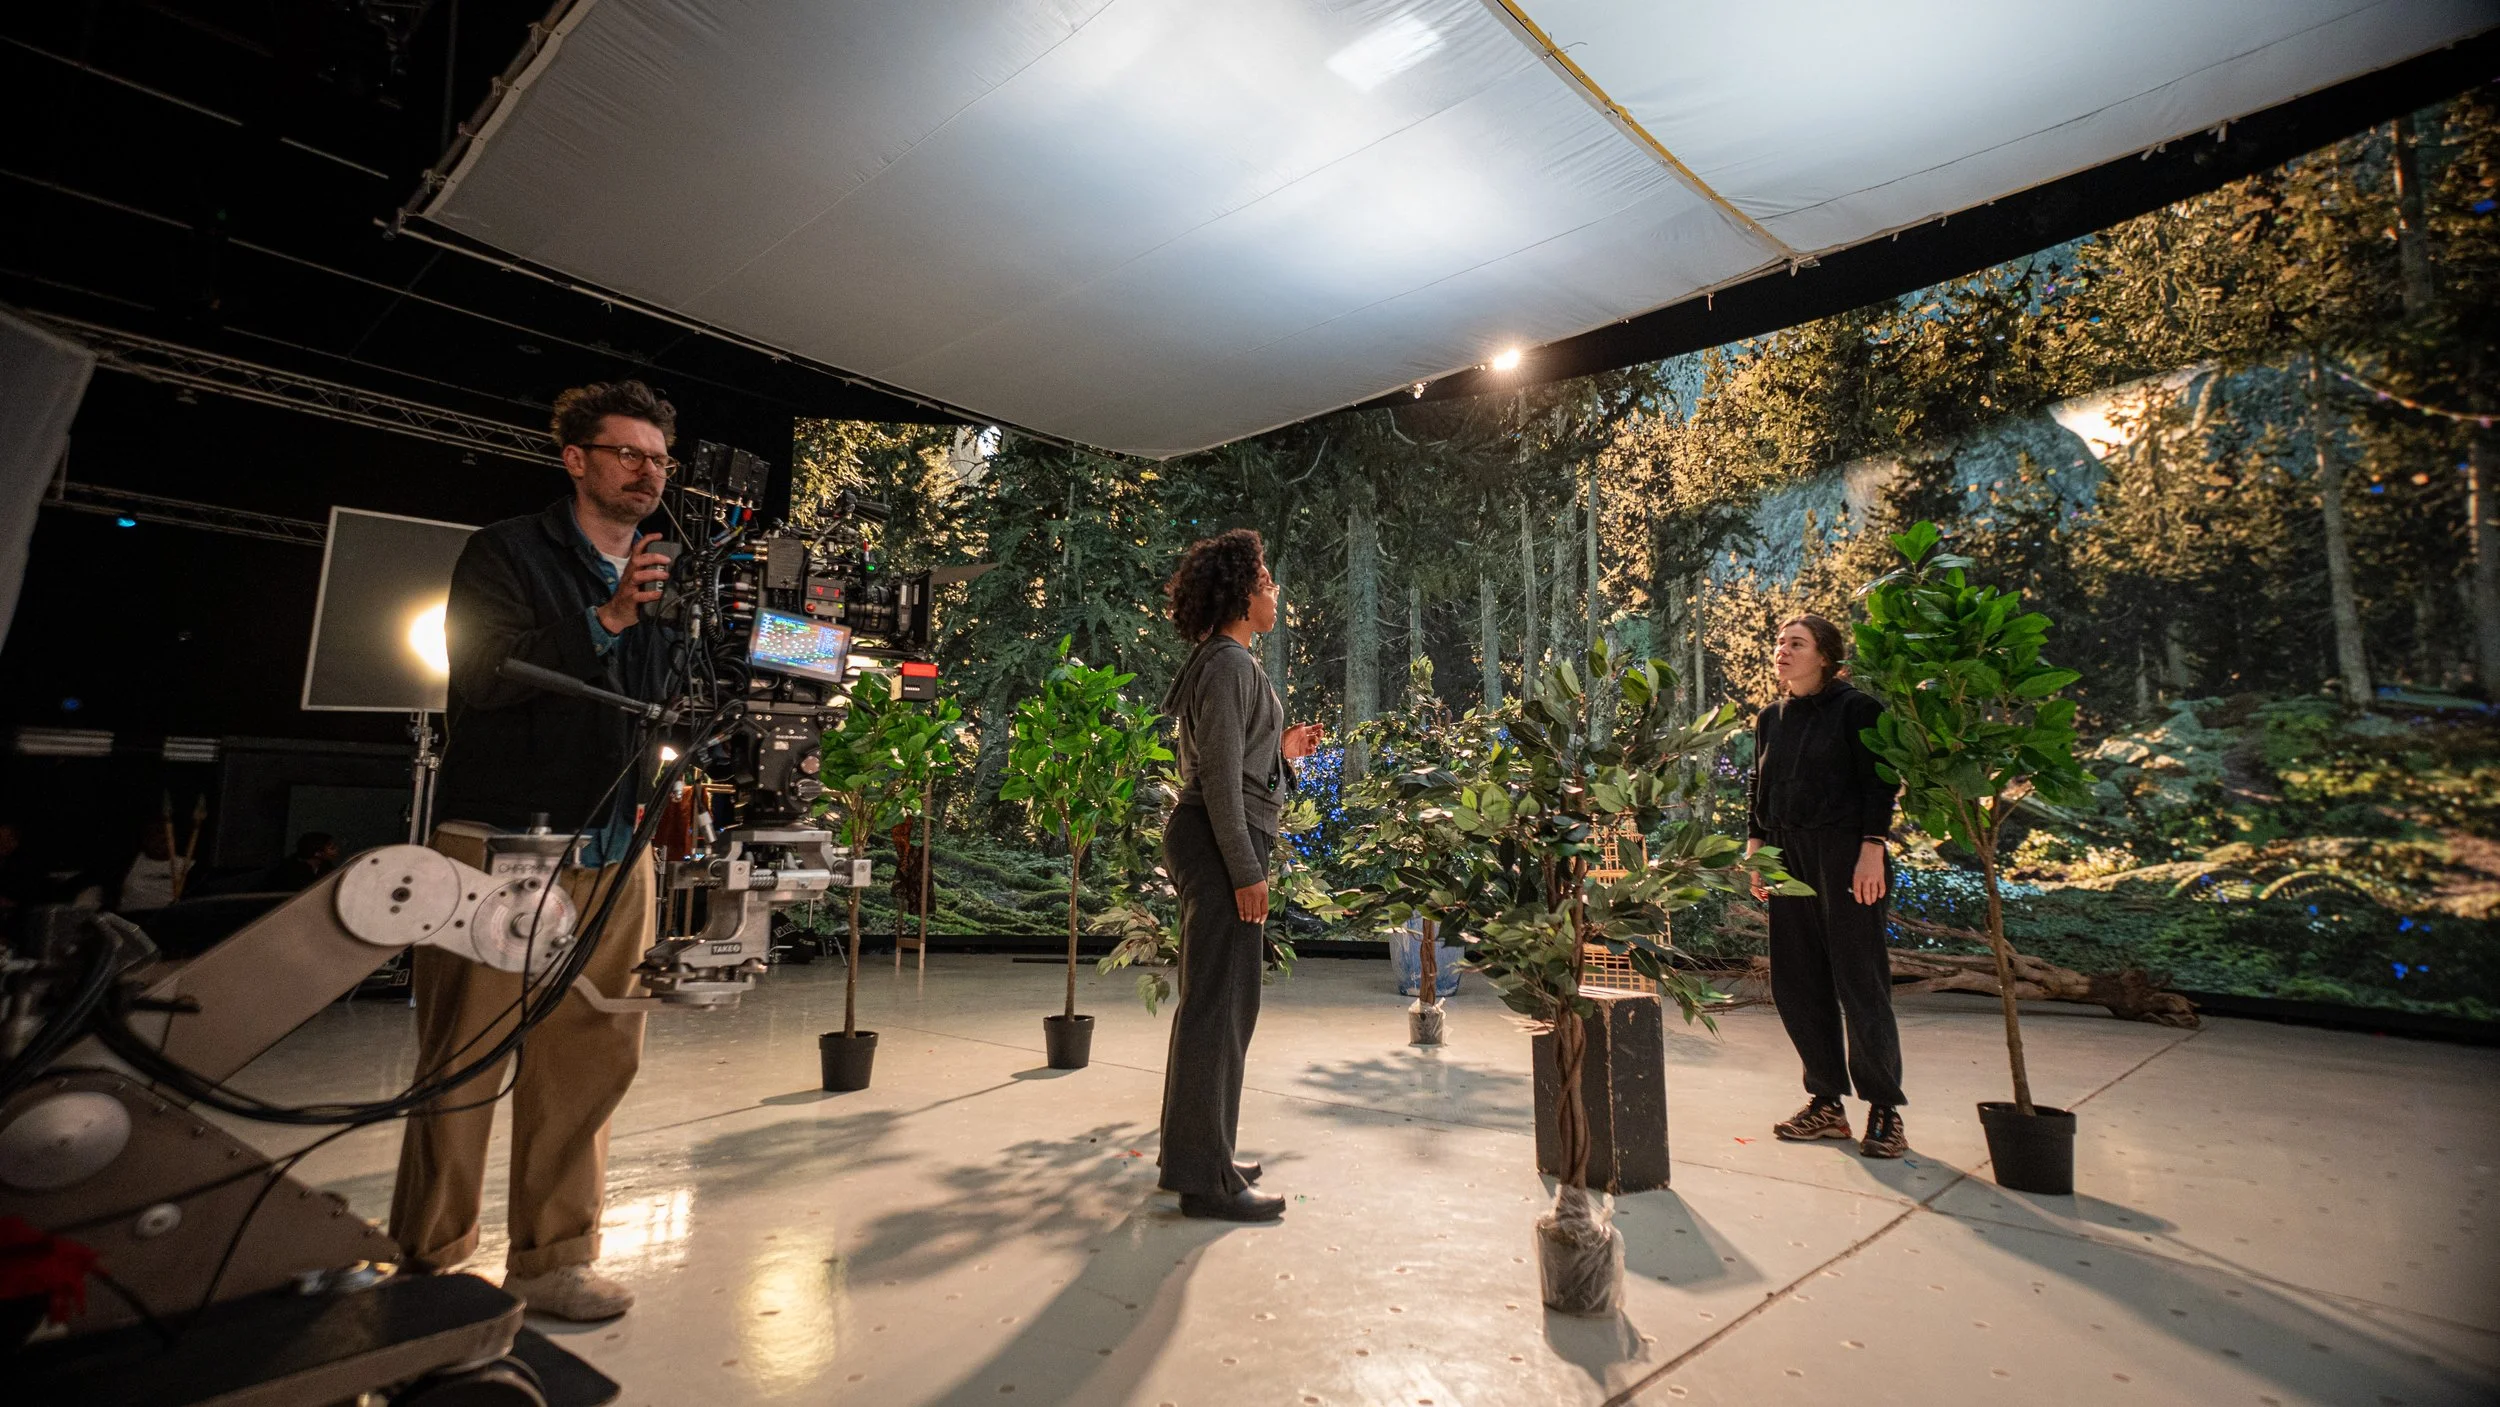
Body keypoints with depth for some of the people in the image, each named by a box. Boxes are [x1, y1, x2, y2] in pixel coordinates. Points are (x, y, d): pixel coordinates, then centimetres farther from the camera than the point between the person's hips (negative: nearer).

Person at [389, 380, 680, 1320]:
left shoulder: (663, 579, 18)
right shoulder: (507, 553, 2)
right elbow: (481, 675, -12)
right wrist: (603, 621, -18)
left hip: (613, 855, 5)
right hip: (501, 845, -5)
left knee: (591, 1060, 6)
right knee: (465, 1062, 2)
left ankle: (552, 1262, 18)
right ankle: (425, 1264, 20)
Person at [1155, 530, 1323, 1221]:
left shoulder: (1225, 663, 20)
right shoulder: (1229, 664, -12)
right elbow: (1220, 777, -18)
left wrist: (1282, 751, 21)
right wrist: (1246, 870, -19)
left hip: (1216, 844, 11)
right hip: (1222, 846, -11)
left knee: (1219, 1002, 17)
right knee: (1219, 1002, -5)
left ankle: (1194, 1155, 29)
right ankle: (1205, 1177, 4)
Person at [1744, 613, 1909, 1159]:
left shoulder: (1855, 709, -4)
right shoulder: (1770, 719, 13)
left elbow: (1879, 784, -8)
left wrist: (1871, 852, -16)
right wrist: (1755, 849, 12)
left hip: (1845, 855, -6)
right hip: (1789, 859, 6)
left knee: (1859, 981, -3)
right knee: (1795, 984, 6)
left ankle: (1885, 1108, 11)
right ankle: (1826, 1103, 18)